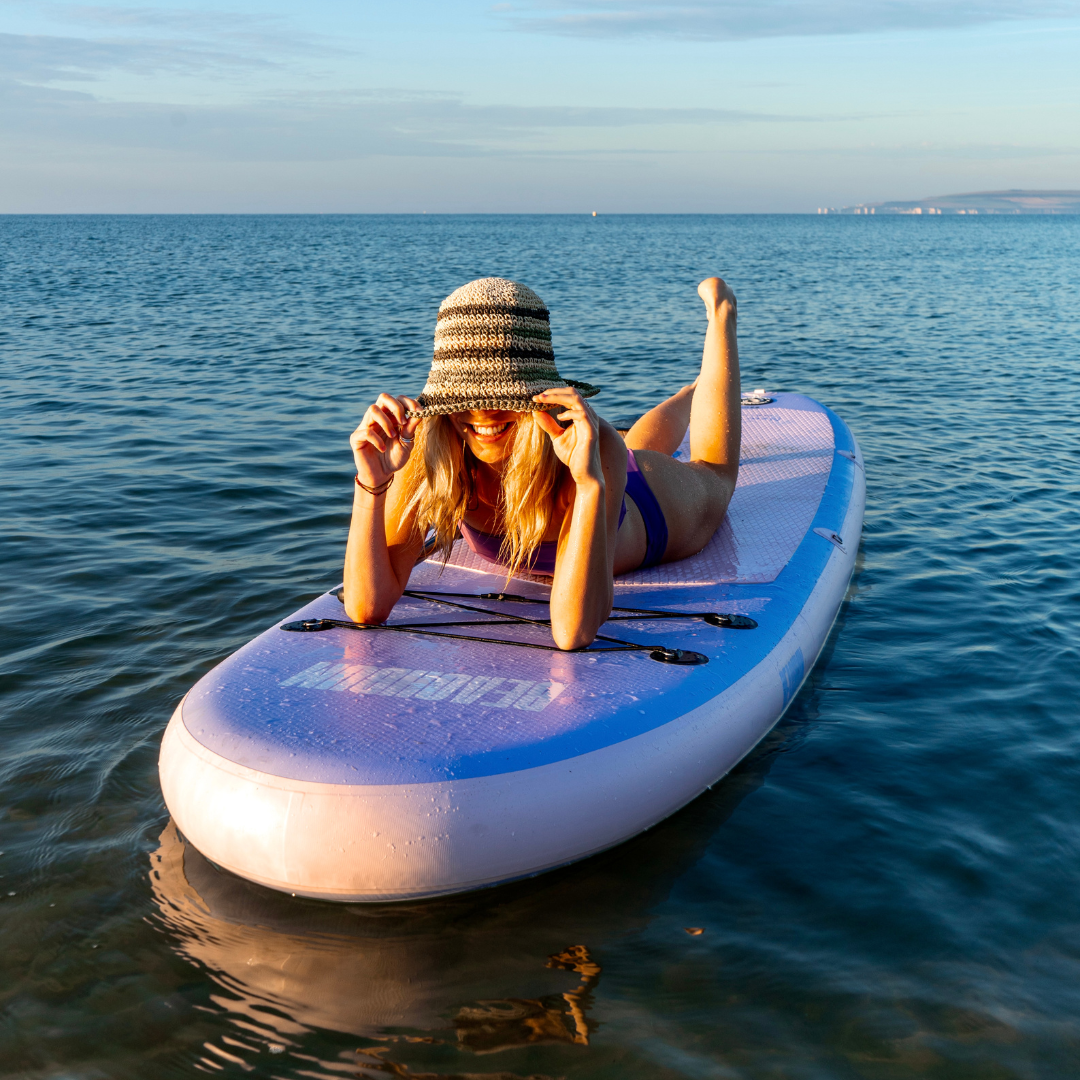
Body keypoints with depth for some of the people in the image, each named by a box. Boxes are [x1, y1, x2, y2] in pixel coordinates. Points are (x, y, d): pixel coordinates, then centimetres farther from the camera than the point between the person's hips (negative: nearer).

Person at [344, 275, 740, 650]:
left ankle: (719, 312, 54)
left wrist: (589, 481, -66)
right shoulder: (430, 447, -39)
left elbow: (574, 633, -56)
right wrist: (371, 483, -53)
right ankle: (692, 391, 66)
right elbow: (367, 608, -40)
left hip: (648, 505, -2)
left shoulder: (594, 445, -48)